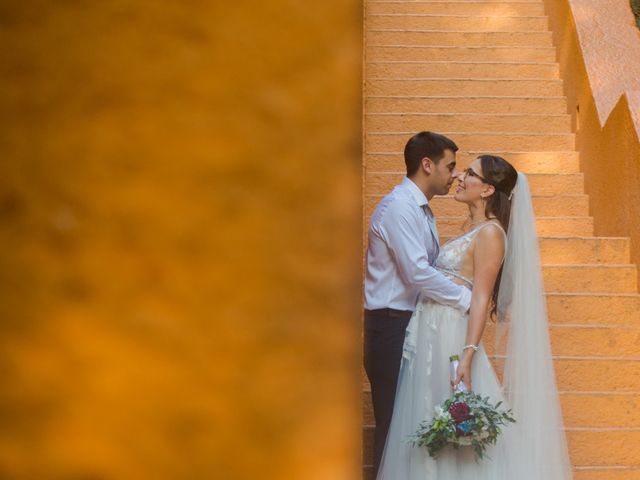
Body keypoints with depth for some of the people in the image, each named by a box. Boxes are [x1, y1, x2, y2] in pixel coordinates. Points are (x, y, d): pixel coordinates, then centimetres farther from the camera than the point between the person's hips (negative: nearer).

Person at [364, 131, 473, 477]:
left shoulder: (421, 210, 16)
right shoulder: (399, 206, -14)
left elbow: (429, 268, 13)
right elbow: (417, 273, -22)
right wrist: (467, 298, -14)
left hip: (413, 324, 9)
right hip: (392, 327, -9)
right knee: (393, 422, -3)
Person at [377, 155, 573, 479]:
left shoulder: (491, 232, -12)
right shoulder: (473, 227, 14)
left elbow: (482, 299, -18)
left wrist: (467, 357, -24)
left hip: (449, 338, -9)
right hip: (429, 336, 9)